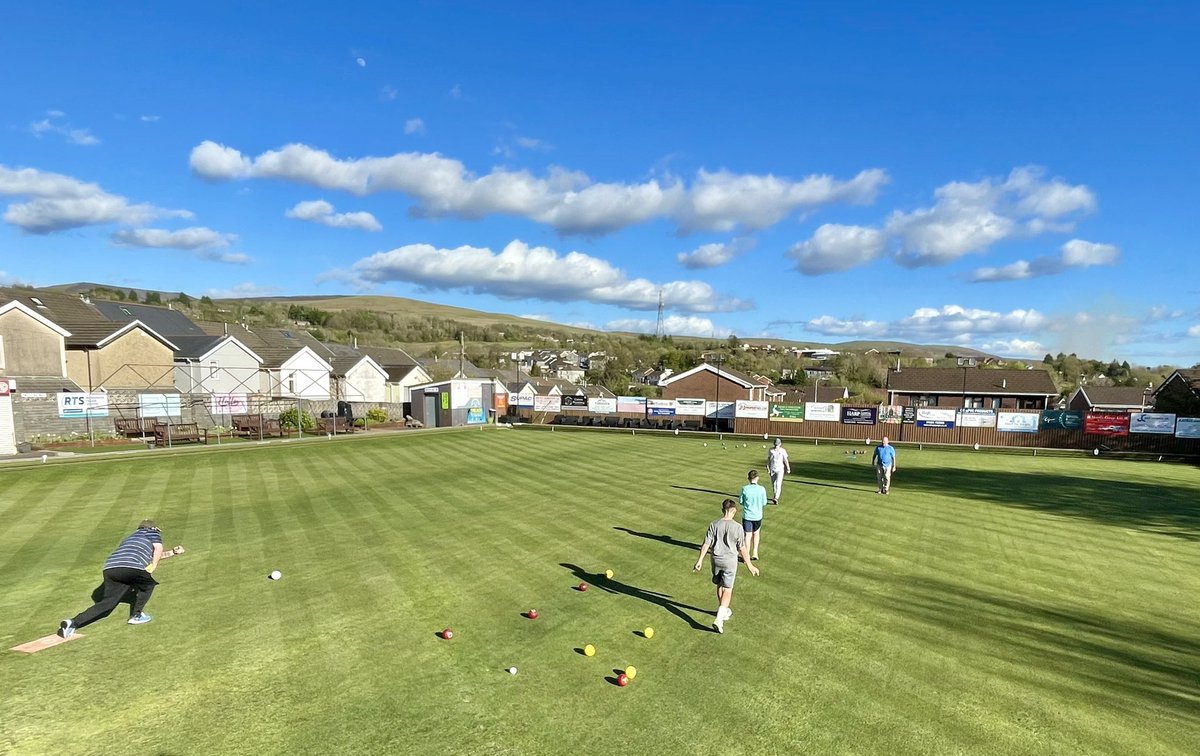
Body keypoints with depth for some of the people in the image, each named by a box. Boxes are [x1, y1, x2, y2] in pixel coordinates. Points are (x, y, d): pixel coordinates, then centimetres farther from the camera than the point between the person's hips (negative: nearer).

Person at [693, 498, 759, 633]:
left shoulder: (713, 525, -8)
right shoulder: (737, 528, -14)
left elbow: (706, 544, -6)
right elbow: (742, 549, -9)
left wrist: (700, 560, 3)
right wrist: (750, 565, 2)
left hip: (716, 560, 3)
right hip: (730, 561, -3)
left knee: (719, 586, 21)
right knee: (727, 589, 4)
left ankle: (723, 611, 39)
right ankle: (719, 619, -8)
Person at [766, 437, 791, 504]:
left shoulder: (783, 451, -6)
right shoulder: (771, 450, -2)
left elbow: (785, 460, 1)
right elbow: (768, 459, 2)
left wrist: (788, 469, 6)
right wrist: (768, 468, -3)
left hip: (780, 469, -3)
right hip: (772, 469, 3)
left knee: (778, 484, -14)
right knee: (773, 484, 10)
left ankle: (776, 498, -22)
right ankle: (776, 496, 28)